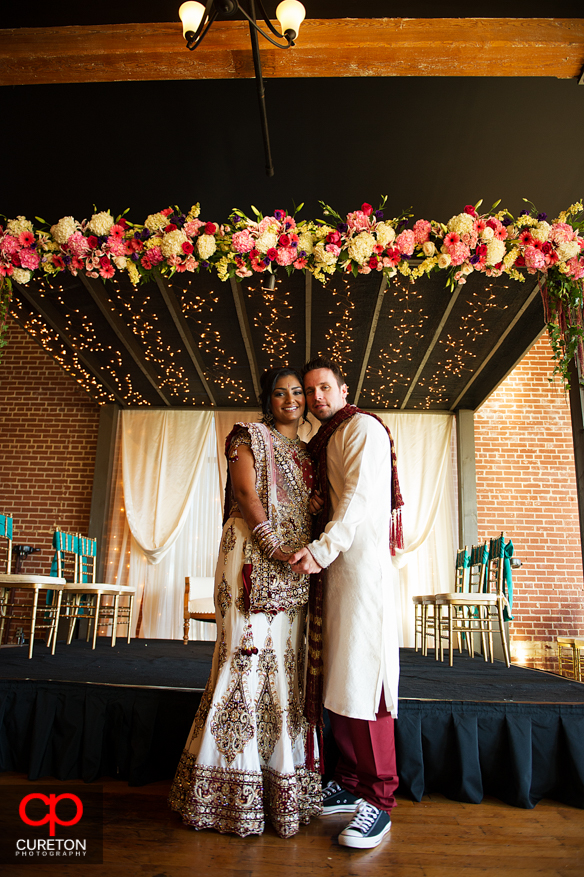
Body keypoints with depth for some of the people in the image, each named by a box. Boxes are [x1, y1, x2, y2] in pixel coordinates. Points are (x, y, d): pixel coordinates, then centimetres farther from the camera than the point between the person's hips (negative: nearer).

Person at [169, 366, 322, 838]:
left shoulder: (307, 452, 21)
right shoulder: (250, 437, 3)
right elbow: (246, 493, -9)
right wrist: (275, 548, -19)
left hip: (296, 569, 6)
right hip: (253, 559, -6)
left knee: (286, 666, 8)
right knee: (249, 659, -6)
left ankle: (283, 783, 18)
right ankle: (236, 787, 7)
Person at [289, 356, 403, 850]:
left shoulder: (362, 426, -1)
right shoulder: (321, 441, 24)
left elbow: (362, 495, -15)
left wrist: (323, 548, -23)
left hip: (362, 561, -8)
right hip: (330, 566, 8)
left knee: (362, 676, -7)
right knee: (333, 678, 9)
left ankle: (379, 801, 3)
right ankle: (351, 785, 21)